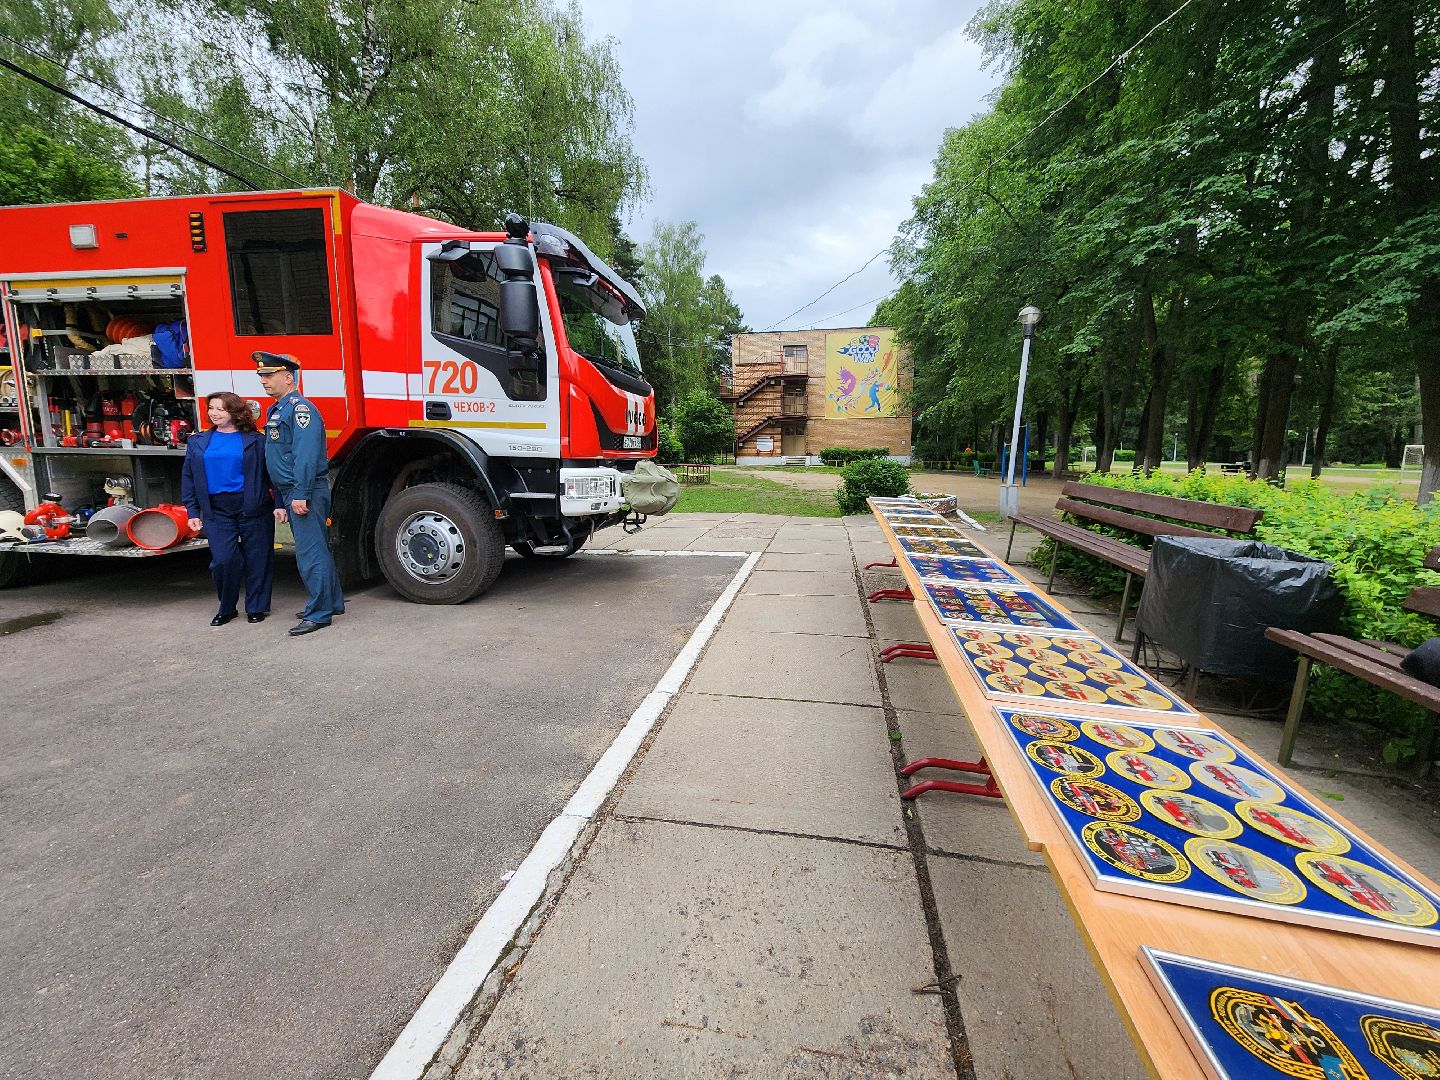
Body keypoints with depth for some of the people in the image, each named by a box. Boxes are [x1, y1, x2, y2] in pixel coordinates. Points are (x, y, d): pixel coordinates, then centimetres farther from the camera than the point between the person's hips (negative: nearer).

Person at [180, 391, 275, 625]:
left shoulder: (255, 441, 3)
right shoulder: (198, 443, 12)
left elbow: (272, 473, 0)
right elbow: (188, 479, 14)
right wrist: (193, 512, 8)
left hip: (253, 508, -2)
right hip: (217, 511, 2)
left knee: (257, 560, 3)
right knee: (223, 560, -6)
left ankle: (256, 607, 16)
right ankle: (226, 608, 13)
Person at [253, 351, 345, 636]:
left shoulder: (299, 407, -11)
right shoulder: (277, 410, 20)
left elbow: (306, 455, -22)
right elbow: (279, 464, 22)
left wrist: (301, 495, -26)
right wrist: (280, 503, 20)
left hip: (306, 494, -10)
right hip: (292, 494, 10)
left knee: (310, 554, -8)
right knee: (316, 550, 15)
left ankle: (319, 614, -2)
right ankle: (332, 603, 25)